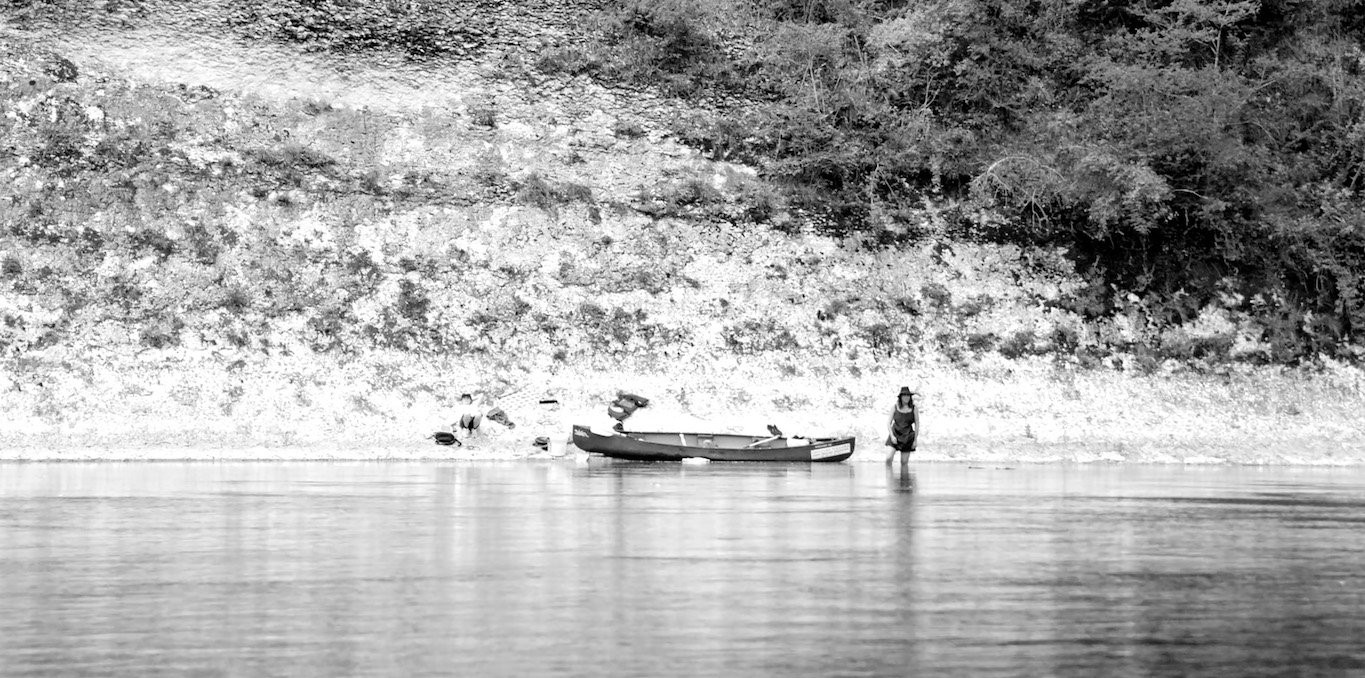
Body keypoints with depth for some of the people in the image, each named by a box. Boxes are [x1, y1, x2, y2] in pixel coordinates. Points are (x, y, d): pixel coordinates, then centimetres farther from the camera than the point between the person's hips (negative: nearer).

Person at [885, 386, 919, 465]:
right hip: (895, 434, 0)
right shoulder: (894, 408, -2)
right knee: (889, 458, -17)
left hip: (907, 437, 0)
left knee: (904, 462, 1)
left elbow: (917, 424, 2)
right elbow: (889, 423, 0)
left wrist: (915, 440, -1)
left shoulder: (914, 409, -3)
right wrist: (892, 436, -13)